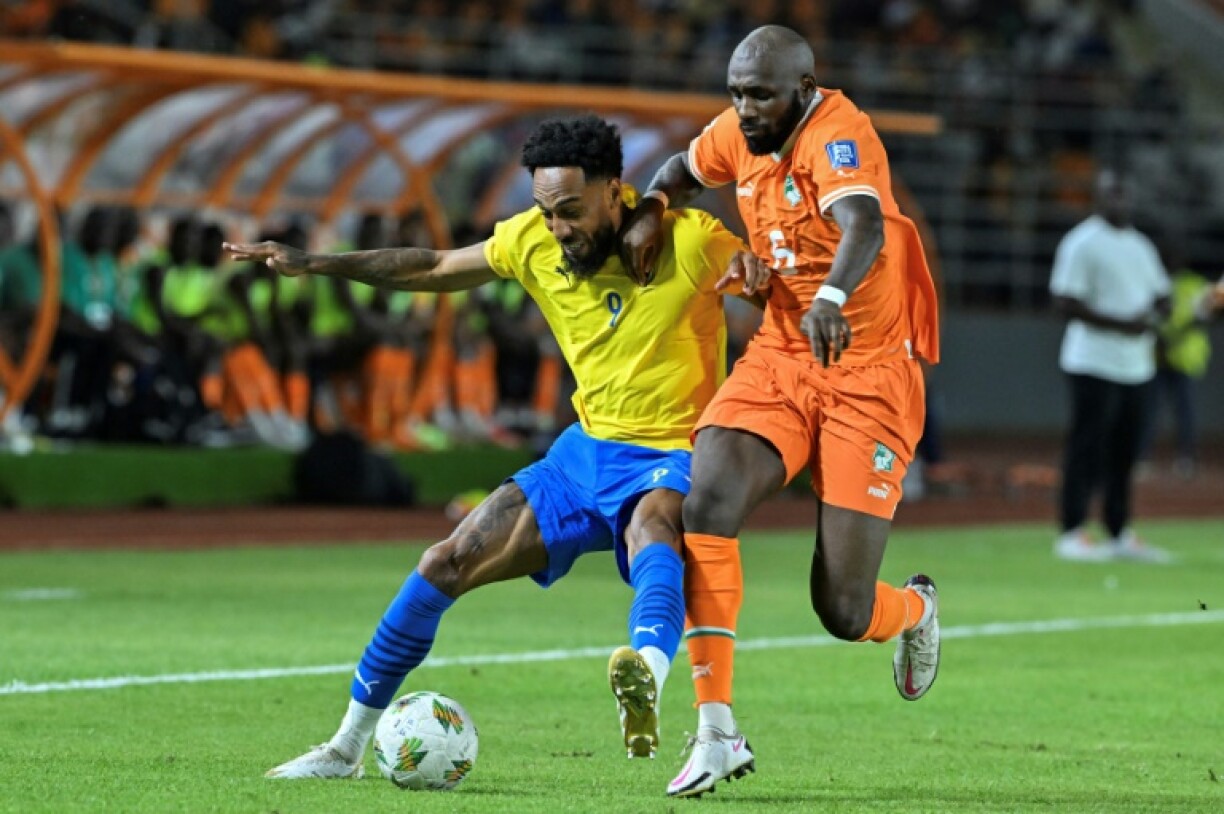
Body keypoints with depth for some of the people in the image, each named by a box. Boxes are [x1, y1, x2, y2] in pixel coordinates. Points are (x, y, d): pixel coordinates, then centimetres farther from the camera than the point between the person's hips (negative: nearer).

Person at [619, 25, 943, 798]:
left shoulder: (837, 133, -20)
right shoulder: (740, 134, 2)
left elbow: (865, 226, -41)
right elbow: (684, 168, 26)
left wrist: (834, 297, -62)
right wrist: (652, 208, 3)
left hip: (869, 377, -6)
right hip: (780, 359, 6)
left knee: (844, 612, -6)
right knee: (706, 502, -24)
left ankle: (915, 610, 35)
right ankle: (717, 731, -18)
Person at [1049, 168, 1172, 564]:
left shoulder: (1141, 246, 17)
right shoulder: (1081, 243, -7)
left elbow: (1161, 299, 21)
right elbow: (1066, 303, -14)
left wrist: (1153, 319, -4)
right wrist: (1122, 324, -20)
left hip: (1136, 366, 7)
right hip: (1094, 364, -7)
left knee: (1124, 453, 10)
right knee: (1087, 448, -7)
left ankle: (1120, 535, 15)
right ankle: (1071, 534, -3)